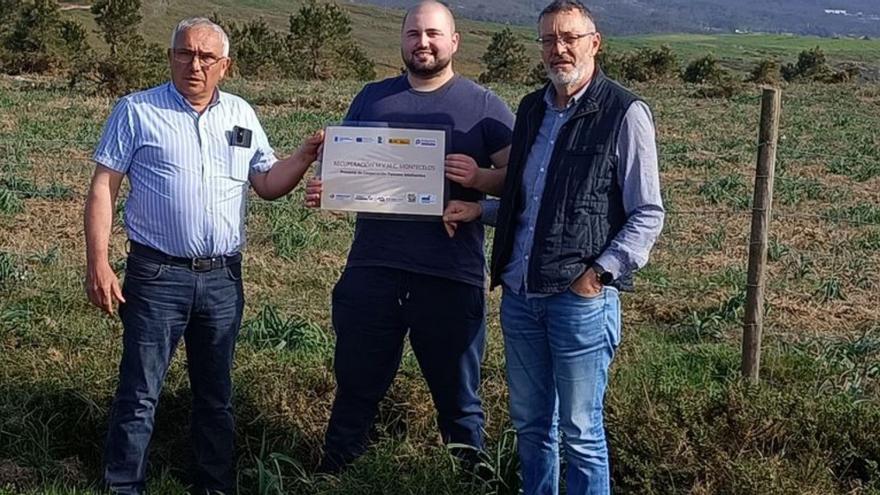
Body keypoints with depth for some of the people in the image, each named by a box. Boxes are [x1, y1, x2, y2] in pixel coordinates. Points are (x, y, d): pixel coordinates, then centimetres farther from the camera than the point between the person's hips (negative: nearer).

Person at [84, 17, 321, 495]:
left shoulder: (241, 115, 10)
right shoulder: (137, 111, -3)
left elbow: (268, 183, 14)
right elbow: (102, 188, -5)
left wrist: (304, 156, -4)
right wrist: (98, 263, -12)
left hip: (223, 277, 4)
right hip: (159, 276, -4)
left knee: (216, 392, 15)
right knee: (139, 392, -1)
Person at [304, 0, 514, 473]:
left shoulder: (483, 106, 2)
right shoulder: (372, 97, 12)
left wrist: (480, 177, -23)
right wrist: (321, 188, -6)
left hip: (450, 276, -2)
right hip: (372, 269, 3)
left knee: (457, 397, 11)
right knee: (355, 388, 13)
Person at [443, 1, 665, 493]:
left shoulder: (625, 114, -8)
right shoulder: (531, 109, 12)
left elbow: (648, 215, -8)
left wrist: (601, 273, -15)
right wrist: (479, 210, 8)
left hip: (582, 299, -6)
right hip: (519, 294, 6)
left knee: (580, 430, 3)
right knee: (530, 423, 16)